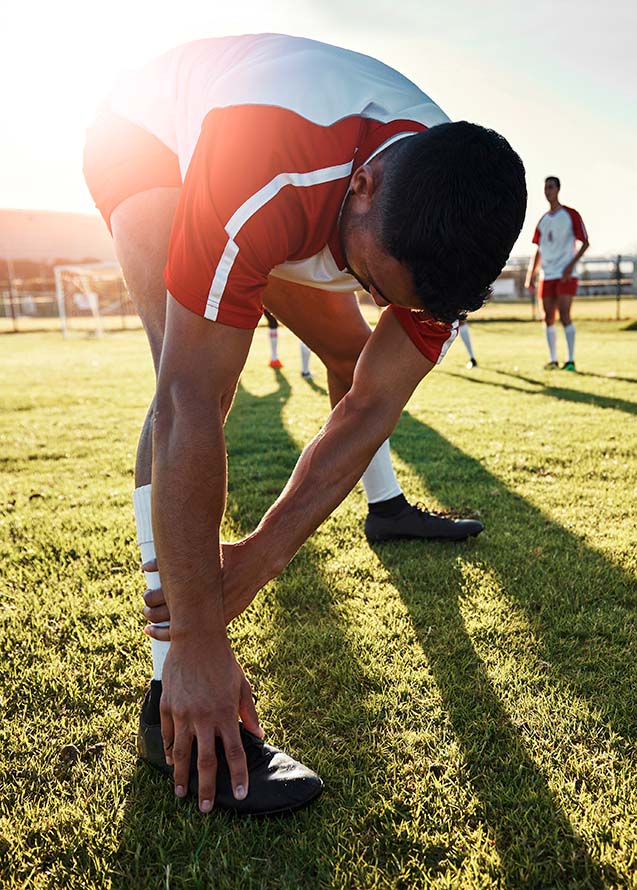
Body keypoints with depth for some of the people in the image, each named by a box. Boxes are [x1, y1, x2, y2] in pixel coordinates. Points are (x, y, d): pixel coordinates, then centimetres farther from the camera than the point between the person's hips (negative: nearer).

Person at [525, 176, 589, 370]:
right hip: (547, 275, 5)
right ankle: (553, 360, 12)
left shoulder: (571, 215, 0)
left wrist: (571, 265, -16)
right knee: (548, 317, 3)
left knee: (564, 315, -14)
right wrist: (531, 275, 12)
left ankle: (571, 360, -10)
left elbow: (585, 243, -2)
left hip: (565, 274, -5)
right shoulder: (543, 220, 16)